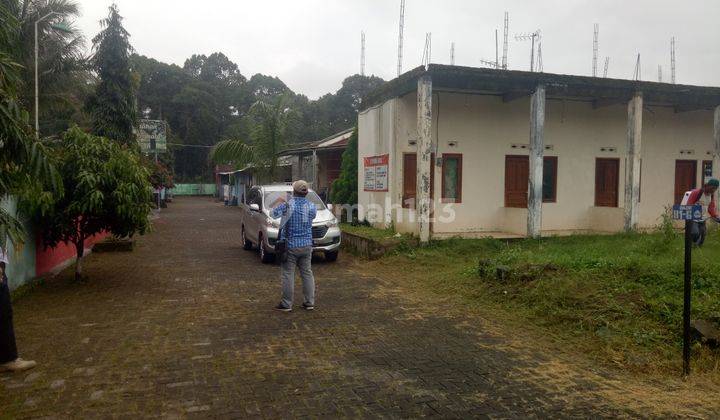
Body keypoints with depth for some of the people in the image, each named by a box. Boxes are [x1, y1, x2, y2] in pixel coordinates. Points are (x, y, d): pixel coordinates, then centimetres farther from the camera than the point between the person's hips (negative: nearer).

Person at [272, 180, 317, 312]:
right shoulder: (311, 206, -2)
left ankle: (286, 304, 6)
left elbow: (274, 214, 2)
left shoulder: (287, 205, -13)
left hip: (291, 245, -4)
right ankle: (310, 302, 15)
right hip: (307, 245, 4)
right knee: (307, 273, 12)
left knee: (288, 274, 2)